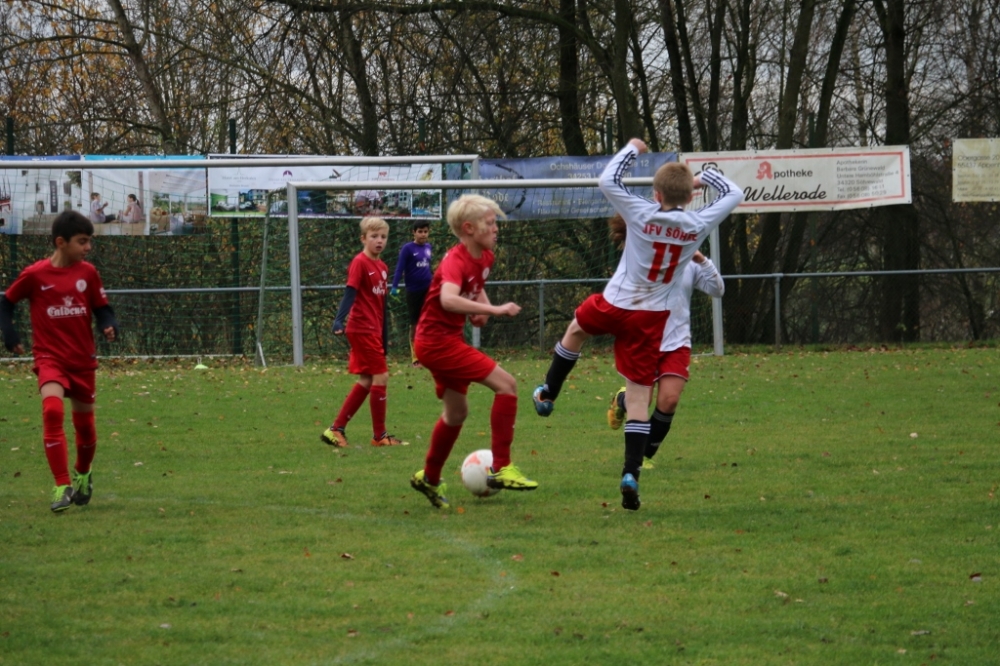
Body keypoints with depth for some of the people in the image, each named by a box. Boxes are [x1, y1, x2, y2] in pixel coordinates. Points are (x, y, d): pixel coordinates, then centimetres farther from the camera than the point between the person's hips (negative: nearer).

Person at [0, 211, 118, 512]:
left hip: (83, 359, 3)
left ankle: (82, 474, 44)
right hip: (50, 357, -3)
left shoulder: (87, 272, -1)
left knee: (84, 424, 13)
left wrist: (108, 326, -13)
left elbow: (101, 307, 7)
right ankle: (63, 487, -24)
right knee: (53, 411, -27)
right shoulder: (35, 275, -9)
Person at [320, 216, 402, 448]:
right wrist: (339, 320, -33)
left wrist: (385, 337, 20)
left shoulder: (382, 267, 13)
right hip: (362, 329, -9)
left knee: (366, 382, 9)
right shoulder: (360, 263, -11)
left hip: (374, 331, 9)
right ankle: (379, 435, 2)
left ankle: (336, 429, 14)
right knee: (380, 377, -7)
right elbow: (350, 293, -19)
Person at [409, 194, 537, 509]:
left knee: (457, 412, 21)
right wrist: (493, 310, -44)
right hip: (437, 340, -10)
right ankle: (501, 469, -14)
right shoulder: (456, 261, -22)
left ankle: (429, 478, 38)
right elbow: (448, 300, -42)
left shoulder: (484, 257, 6)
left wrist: (483, 306, 9)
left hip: (447, 339, 10)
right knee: (506, 384, -15)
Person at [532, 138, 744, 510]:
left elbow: (607, 180, -6)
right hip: (651, 319, 1)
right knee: (639, 396, 2)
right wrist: (704, 177, 18)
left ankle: (548, 394, 47)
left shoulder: (641, 215, -16)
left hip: (614, 305, -1)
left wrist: (632, 149, 6)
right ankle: (631, 472, -9)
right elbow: (734, 194, 8)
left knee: (577, 328, 34)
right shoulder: (699, 225, -9)